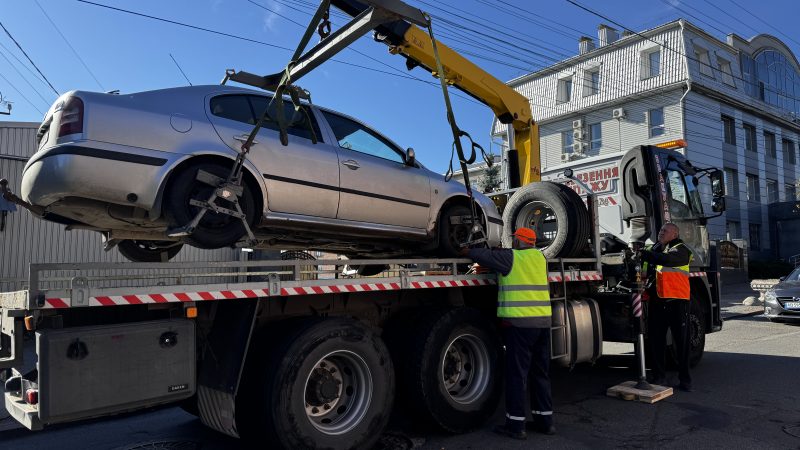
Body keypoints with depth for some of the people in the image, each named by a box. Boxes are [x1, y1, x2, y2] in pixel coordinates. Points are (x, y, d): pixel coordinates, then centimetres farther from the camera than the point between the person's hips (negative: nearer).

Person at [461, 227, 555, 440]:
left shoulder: (511, 257, -6)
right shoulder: (540, 257, 12)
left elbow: (485, 255, -4)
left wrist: (466, 251, 14)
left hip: (520, 323, -7)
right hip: (543, 321, 7)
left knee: (517, 374, -1)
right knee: (541, 373, 15)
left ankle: (516, 424, 4)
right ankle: (545, 420, 22)